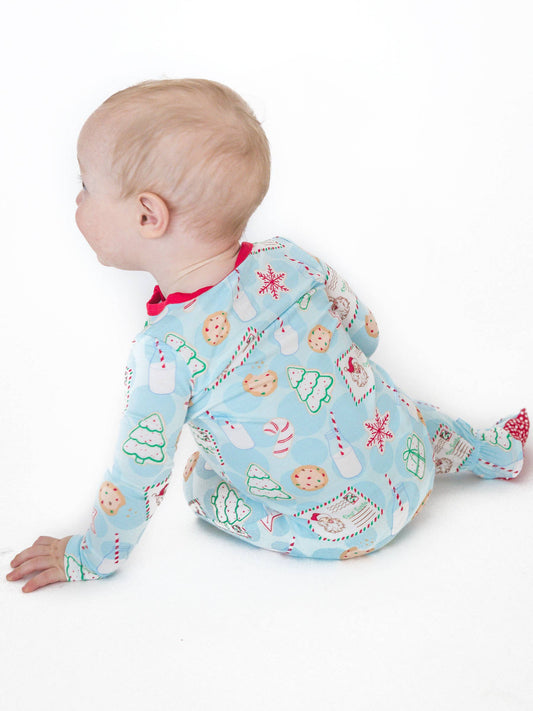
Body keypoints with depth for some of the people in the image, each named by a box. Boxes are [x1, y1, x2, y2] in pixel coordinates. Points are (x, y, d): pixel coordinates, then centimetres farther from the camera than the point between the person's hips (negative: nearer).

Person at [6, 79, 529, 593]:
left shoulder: (164, 354, -25)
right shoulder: (287, 261, -8)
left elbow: (139, 478, -15)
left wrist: (90, 557, 2)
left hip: (345, 528, -6)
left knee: (200, 479, 12)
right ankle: (485, 449, 38)